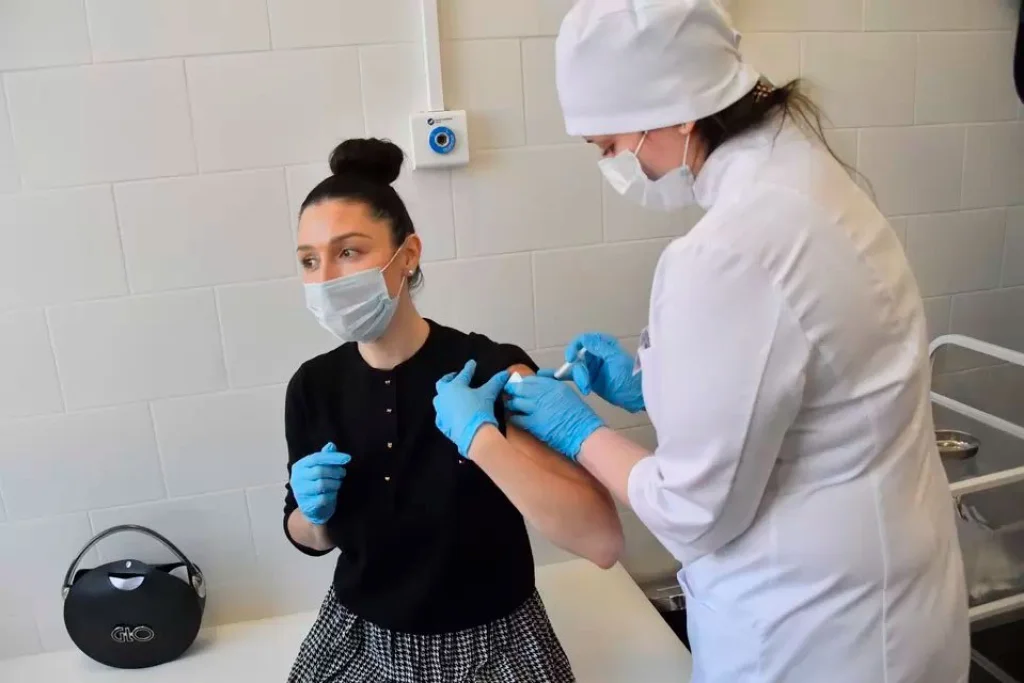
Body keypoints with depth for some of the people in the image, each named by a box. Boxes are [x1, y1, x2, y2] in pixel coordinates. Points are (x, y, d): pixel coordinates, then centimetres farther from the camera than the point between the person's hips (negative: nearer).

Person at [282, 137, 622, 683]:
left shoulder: (492, 371, -22)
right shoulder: (313, 387, -9)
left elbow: (601, 541, -30)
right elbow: (314, 539, 8)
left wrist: (480, 437, -35)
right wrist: (312, 512, -14)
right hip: (359, 638, 4)